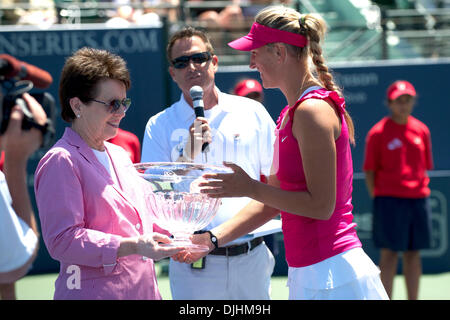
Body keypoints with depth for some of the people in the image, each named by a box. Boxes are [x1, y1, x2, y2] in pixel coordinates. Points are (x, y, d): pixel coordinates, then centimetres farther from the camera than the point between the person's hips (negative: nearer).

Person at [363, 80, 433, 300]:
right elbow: (369, 170, -2)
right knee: (389, 255, -5)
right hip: (389, 199, -4)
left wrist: (421, 191, 9)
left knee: (413, 255, 9)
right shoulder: (378, 132, -3)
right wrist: (377, 199, -6)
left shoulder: (421, 130, 10)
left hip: (418, 199, 5)